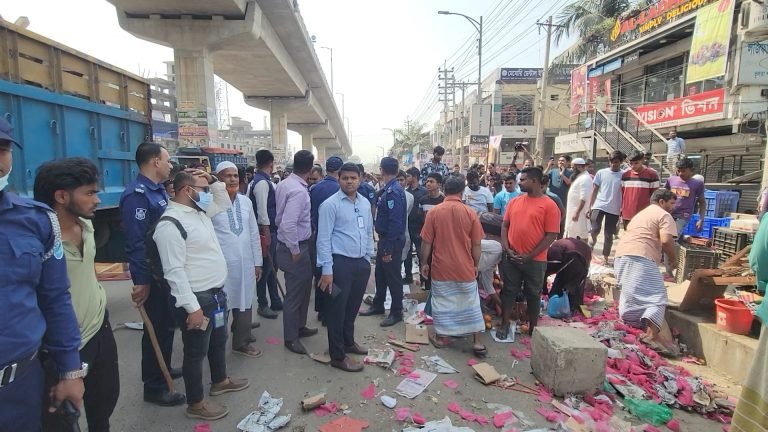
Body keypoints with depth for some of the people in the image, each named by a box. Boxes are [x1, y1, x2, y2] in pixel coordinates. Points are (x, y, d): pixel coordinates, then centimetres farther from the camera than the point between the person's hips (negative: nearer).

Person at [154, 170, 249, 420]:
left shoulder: (200, 211, 8)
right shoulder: (170, 224, -21)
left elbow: (225, 203, 26)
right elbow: (174, 271, -24)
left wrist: (213, 180, 8)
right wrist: (192, 307, -25)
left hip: (216, 293, 9)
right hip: (196, 298, -9)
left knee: (219, 341, 25)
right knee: (196, 351, 8)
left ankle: (220, 381, 46)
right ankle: (196, 404, 25)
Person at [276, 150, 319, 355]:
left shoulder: (285, 183, 5)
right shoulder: (299, 191, -24)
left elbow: (282, 217, 13)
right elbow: (289, 224, -30)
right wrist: (295, 250, -19)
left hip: (297, 245, 10)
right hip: (295, 247, -10)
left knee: (303, 288, 23)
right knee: (295, 293, 5)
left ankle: (299, 326, 40)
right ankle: (290, 337, 21)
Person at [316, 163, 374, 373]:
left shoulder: (365, 203, 8)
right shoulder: (330, 204, -10)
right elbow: (324, 239, -12)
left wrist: (368, 260, 13)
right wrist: (327, 270, -15)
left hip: (361, 263, 6)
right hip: (340, 263, -6)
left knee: (353, 307, 20)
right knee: (337, 309, 6)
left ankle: (348, 342, 42)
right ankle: (338, 356, 21)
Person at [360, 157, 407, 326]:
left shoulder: (394, 191, -21)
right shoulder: (388, 189, 9)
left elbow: (395, 222, -25)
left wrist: (389, 248, -24)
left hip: (392, 241, -9)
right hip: (385, 238, 9)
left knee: (393, 276, 3)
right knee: (380, 273, 19)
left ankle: (397, 312, 17)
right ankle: (378, 305, 35)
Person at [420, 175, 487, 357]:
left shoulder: (434, 212, -8)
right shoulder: (470, 213, -7)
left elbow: (426, 242, -5)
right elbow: (476, 245, -2)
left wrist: (425, 263, 8)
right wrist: (476, 265, 11)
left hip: (441, 267, 0)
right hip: (465, 267, 1)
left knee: (442, 303, 14)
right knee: (471, 304, 13)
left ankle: (441, 337, 25)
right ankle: (478, 342, 18)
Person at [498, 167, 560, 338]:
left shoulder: (549, 205, -8)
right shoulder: (514, 202, 6)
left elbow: (551, 235, -11)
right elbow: (505, 225, 9)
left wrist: (530, 255, -14)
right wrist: (506, 248, -5)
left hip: (535, 260, -3)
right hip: (511, 257, 3)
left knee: (533, 294, 11)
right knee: (509, 291, 11)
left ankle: (533, 329, 27)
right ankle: (505, 324, 25)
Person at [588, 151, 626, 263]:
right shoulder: (601, 173, 3)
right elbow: (594, 190, 7)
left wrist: (623, 211, 0)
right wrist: (590, 207, 4)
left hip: (614, 209, 0)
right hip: (599, 206, 0)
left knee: (609, 235, 6)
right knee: (595, 230, -15)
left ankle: (605, 256, 19)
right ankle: (592, 242, 15)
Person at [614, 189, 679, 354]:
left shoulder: (641, 213, 35)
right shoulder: (664, 215, 8)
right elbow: (666, 241, -7)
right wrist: (675, 258, 10)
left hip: (622, 254, 9)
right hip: (640, 257, -8)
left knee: (631, 294, 18)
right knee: (656, 295, -11)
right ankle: (652, 334, -26)